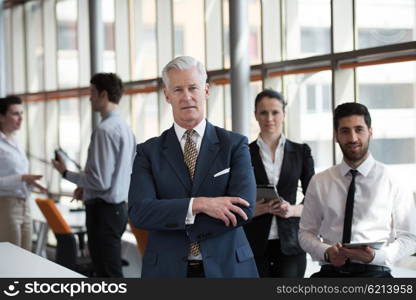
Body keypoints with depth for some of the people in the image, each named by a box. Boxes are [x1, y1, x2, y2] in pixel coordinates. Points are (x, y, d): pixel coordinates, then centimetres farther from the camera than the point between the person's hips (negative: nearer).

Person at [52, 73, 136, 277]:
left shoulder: (105, 130, -18)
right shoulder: (125, 128, 12)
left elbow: (100, 181, -21)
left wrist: (66, 173, -8)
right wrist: (86, 187, 17)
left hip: (103, 210, -10)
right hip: (119, 206, 10)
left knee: (108, 274, -6)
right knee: (104, 270, 17)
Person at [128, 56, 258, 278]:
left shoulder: (234, 145, -1)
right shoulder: (149, 152, 2)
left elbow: (245, 208, -14)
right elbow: (138, 212, -11)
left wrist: (171, 221, -13)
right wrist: (199, 204, -22)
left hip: (226, 268, 0)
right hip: (167, 270, 0)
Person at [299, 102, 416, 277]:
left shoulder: (391, 180, 4)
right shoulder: (319, 182, 12)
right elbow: (306, 232, 15)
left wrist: (376, 256, -13)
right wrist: (326, 252, -7)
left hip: (374, 271, -2)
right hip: (330, 272, 2)